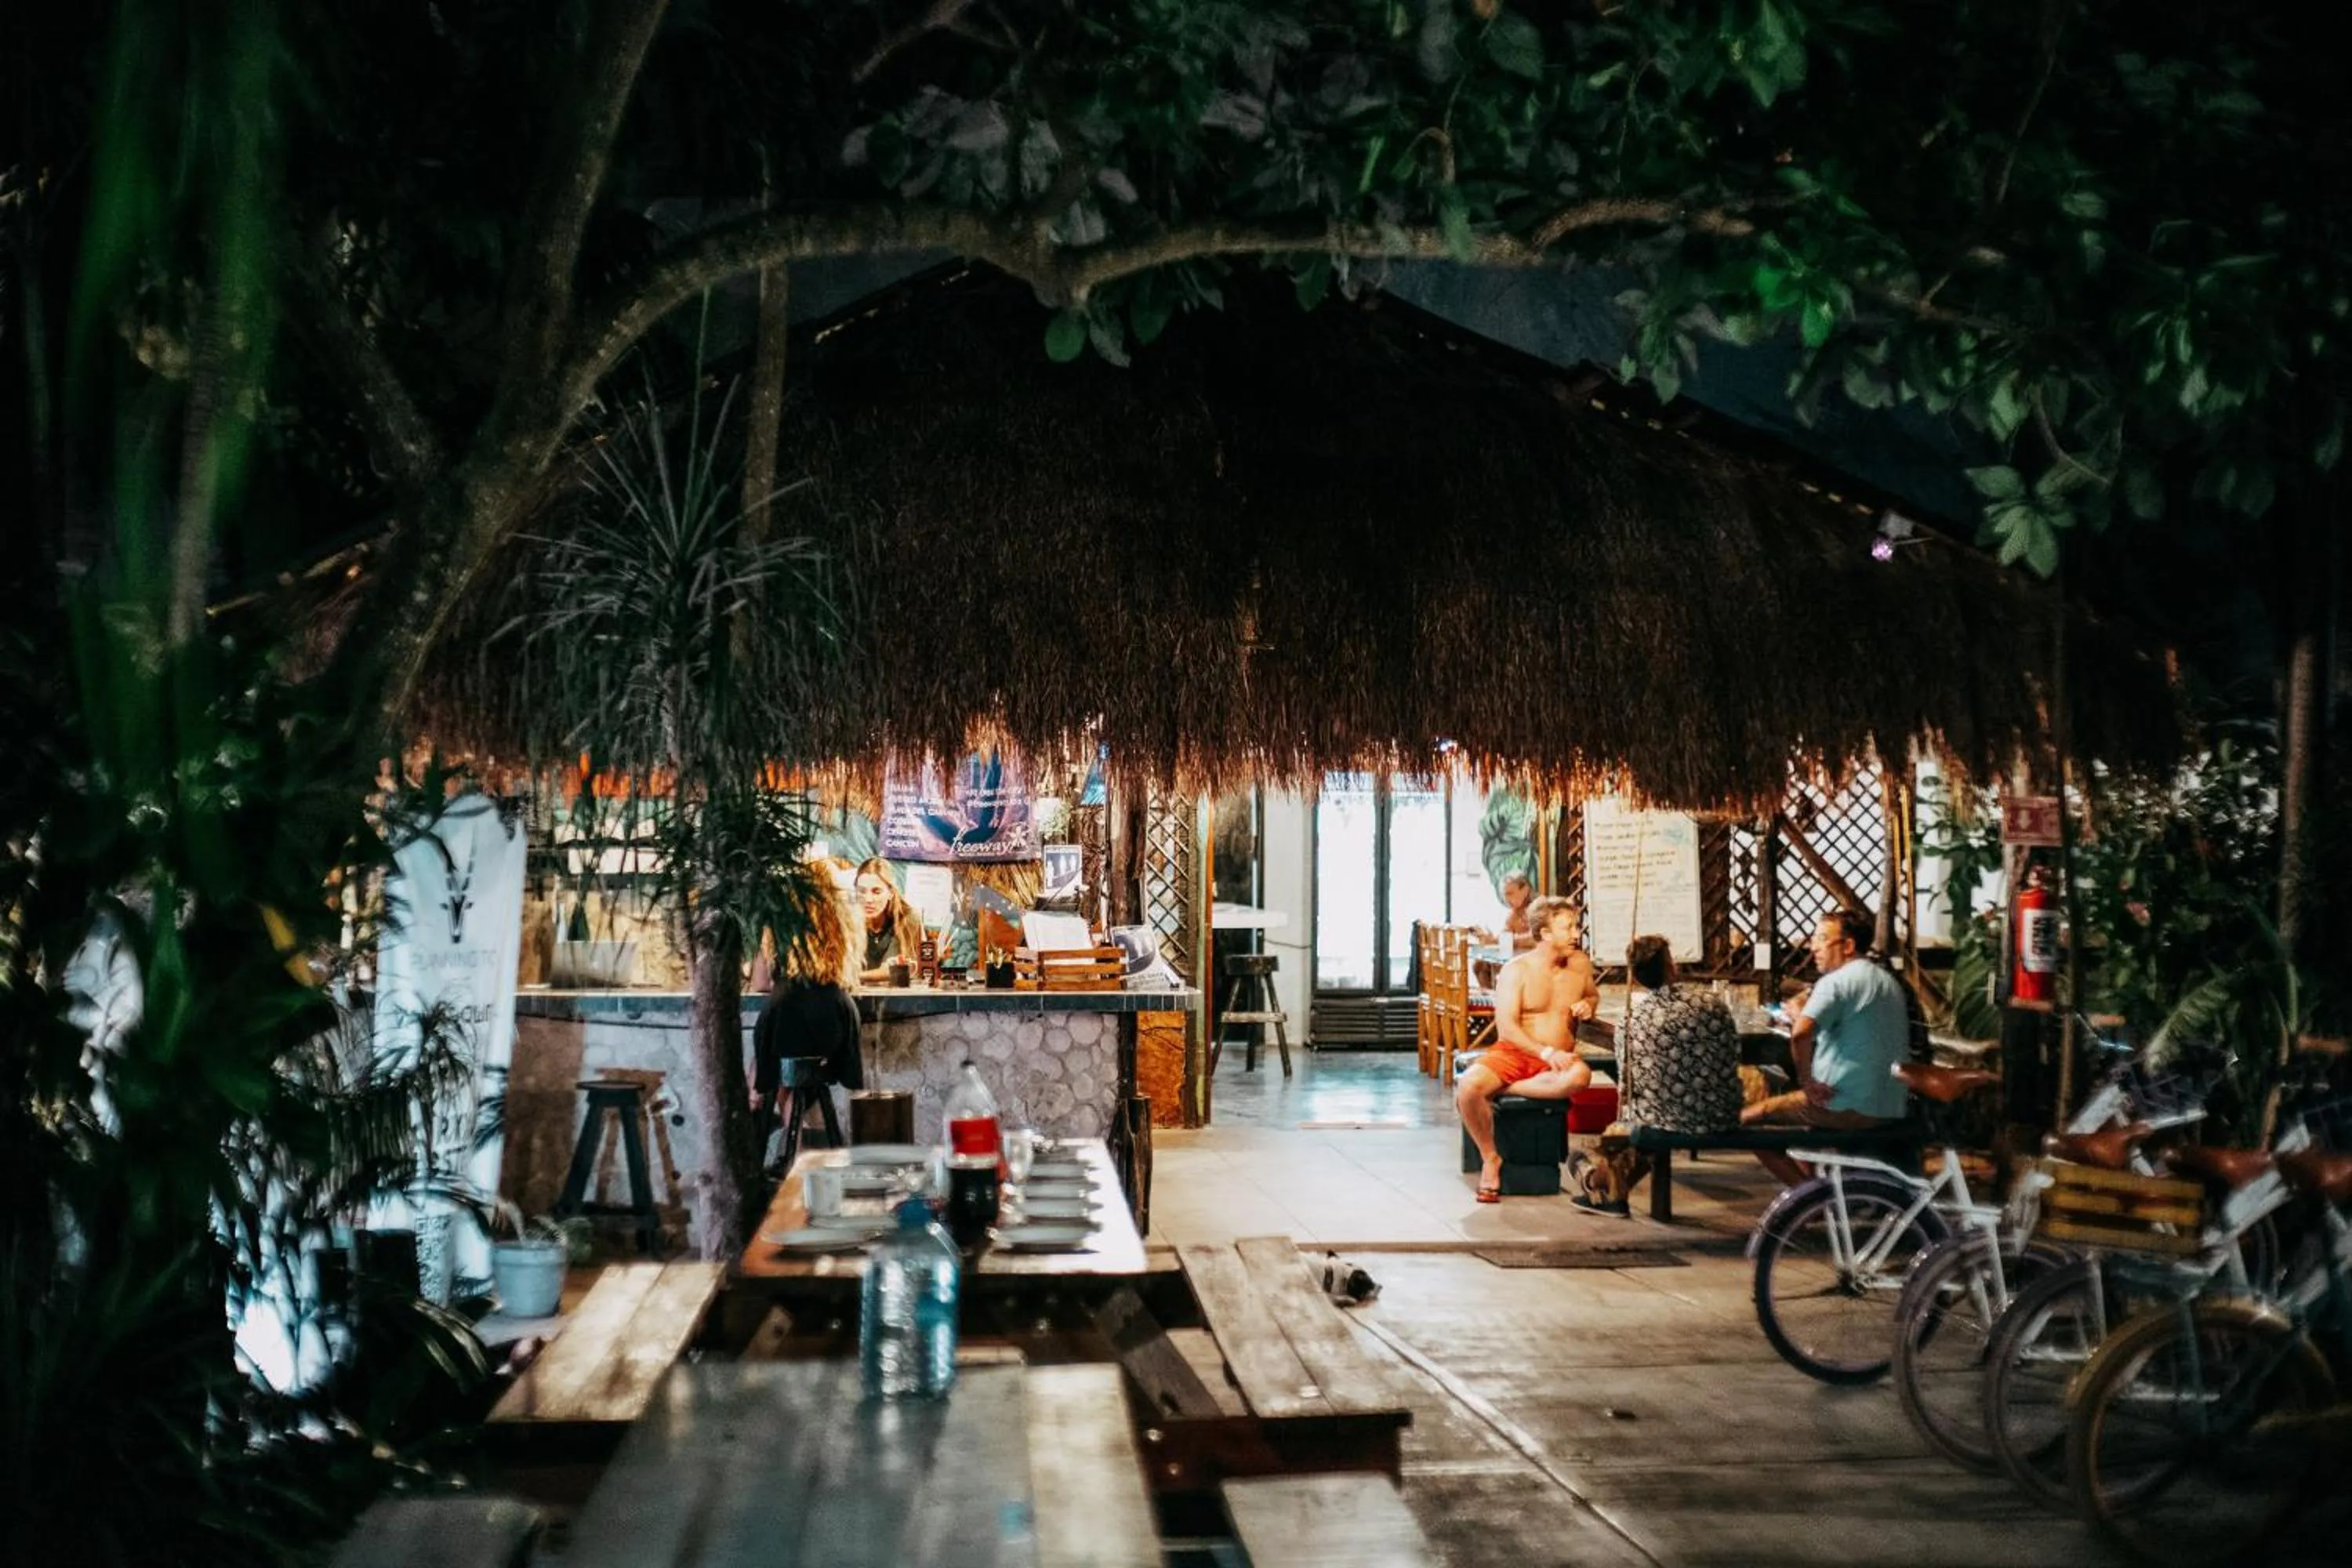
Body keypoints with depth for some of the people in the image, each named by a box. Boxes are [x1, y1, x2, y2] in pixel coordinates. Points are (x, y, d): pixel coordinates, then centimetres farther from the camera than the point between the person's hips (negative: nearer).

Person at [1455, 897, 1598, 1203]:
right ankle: (1490, 1158, -9)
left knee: (1580, 1075, -37)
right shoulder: (1516, 970, -5)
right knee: (1469, 1087, -33)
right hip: (1512, 1053, -2)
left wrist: (1589, 1004, 3)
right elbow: (1506, 1028, -13)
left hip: (1558, 1061, 2)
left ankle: (1493, 1089, -21)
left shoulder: (1580, 963, 7)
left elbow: (1593, 994, 29)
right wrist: (1547, 1053, -27)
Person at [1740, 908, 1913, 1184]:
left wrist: (1807, 1081, -16)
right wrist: (1804, 1010, 9)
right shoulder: (1887, 979, 17)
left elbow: (1800, 1035, -30)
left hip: (1849, 1107, -9)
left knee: (1749, 1119, 2)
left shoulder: (1836, 981, -14)